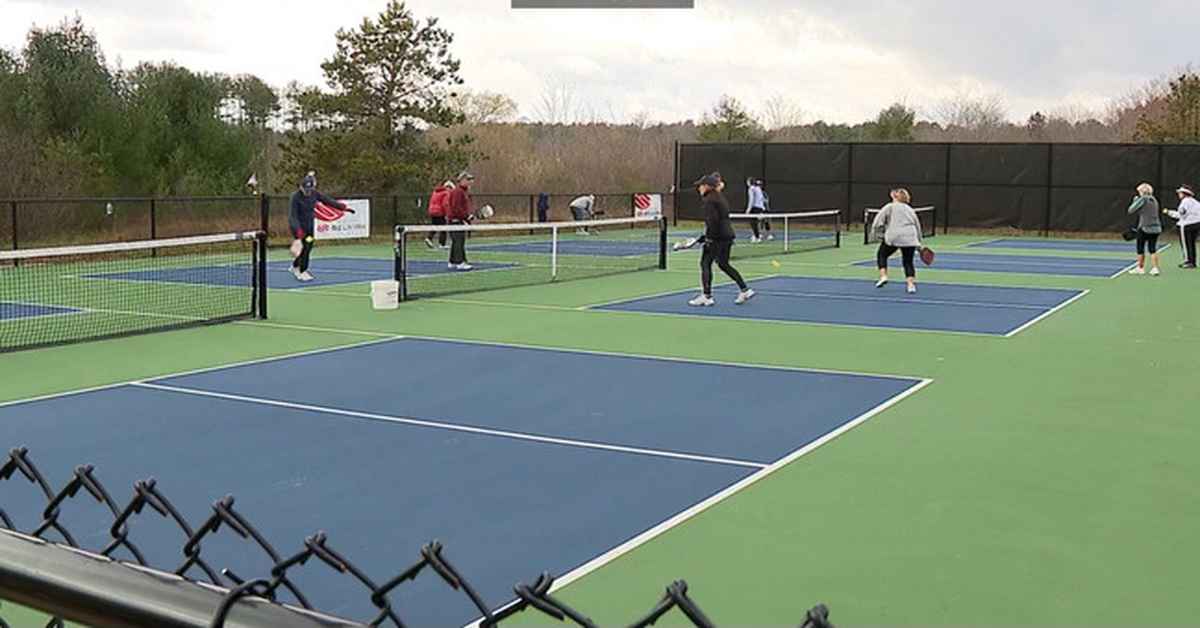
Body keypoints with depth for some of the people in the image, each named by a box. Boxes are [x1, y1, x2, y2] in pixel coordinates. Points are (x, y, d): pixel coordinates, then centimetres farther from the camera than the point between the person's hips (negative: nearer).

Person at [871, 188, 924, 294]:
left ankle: (883, 276, 1)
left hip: (894, 237, -3)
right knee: (909, 261, 11)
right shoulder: (910, 209, 22)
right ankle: (911, 284, -3)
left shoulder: (889, 207, 9)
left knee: (881, 255, 17)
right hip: (910, 238, 3)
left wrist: (880, 235, 10)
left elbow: (877, 223, 0)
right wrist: (918, 243, 28)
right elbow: (918, 226, 23)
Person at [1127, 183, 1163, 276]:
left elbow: (1131, 211, -6)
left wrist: (1135, 200, 6)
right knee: (1153, 249, 8)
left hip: (1144, 228, -6)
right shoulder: (1154, 200, 11)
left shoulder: (1142, 200, -10)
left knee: (1140, 249, 7)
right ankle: (1155, 268, 1)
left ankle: (1140, 268, 14)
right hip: (1155, 228, 6)